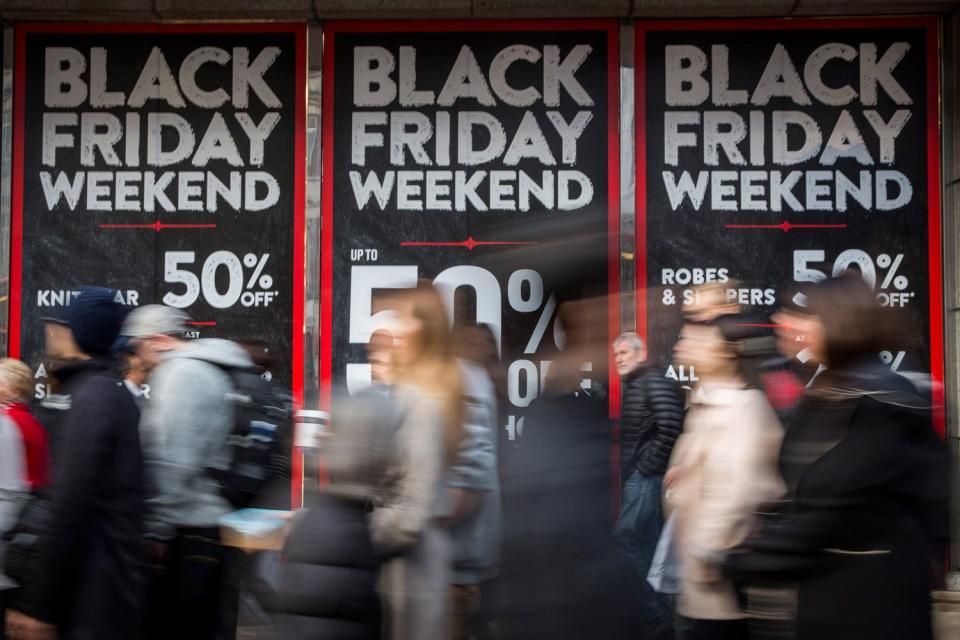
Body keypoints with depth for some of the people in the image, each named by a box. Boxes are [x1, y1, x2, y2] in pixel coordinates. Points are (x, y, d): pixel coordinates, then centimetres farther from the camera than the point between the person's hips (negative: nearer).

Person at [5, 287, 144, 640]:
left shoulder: (90, 399, -17)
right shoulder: (115, 392, 14)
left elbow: (70, 510, -23)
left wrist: (36, 603, -19)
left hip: (95, 597, -10)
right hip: (109, 585, 10)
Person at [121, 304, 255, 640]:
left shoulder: (179, 373, -12)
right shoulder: (217, 370, 17)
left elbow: (173, 464, -19)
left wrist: (156, 531, -15)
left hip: (191, 534, -9)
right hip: (222, 524, 9)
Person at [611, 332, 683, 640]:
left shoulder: (655, 383, -11)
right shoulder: (632, 387, 18)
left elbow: (671, 428, -24)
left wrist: (647, 466, -18)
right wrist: (630, 470, 13)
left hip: (647, 477, -10)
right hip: (636, 477, 10)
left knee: (625, 538, -13)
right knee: (646, 546, 10)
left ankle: (656, 614, -7)